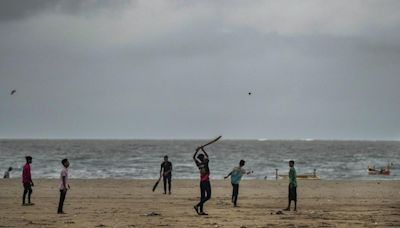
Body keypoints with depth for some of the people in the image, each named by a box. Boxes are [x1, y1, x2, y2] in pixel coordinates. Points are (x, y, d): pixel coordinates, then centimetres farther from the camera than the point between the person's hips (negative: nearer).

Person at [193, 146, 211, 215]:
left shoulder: (198, 164, 3)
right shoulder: (205, 163, -10)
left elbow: (194, 157, 16)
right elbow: (207, 156, 2)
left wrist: (197, 150, 17)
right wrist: (202, 150, 7)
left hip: (201, 182, 7)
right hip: (206, 182, -7)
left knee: (202, 196, 8)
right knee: (208, 196, -3)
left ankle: (201, 211, 6)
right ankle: (197, 206, -17)